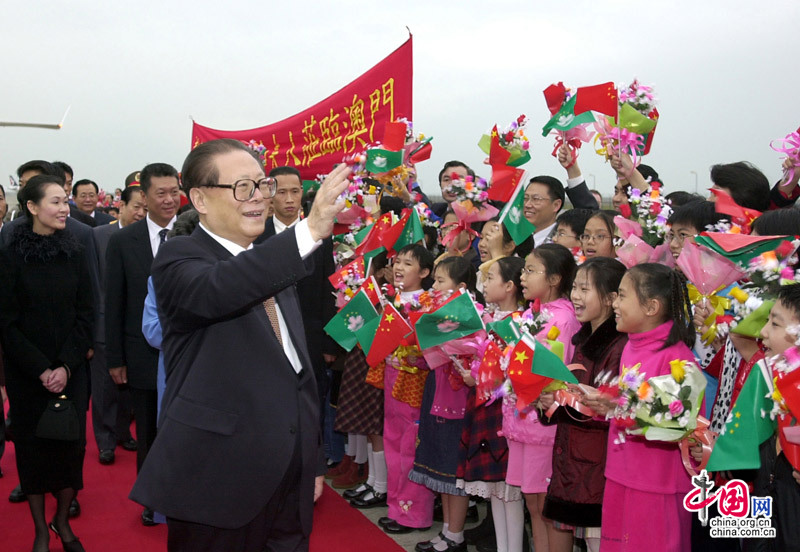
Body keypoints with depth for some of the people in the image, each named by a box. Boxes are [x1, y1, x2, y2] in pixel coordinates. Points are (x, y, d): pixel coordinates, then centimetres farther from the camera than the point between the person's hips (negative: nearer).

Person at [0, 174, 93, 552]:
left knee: (71, 443, 3)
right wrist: (40, 370, -11)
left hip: (71, 371, 2)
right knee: (33, 446, 7)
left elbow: (85, 313, 2)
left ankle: (62, 522, 23)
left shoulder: (74, 253, 2)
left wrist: (66, 365, -9)